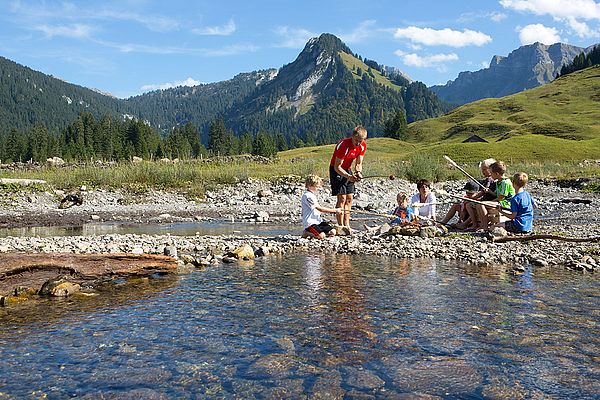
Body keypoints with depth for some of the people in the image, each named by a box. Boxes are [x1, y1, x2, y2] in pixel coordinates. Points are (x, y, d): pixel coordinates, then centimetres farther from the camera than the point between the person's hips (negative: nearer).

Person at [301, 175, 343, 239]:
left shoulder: (312, 195, 17)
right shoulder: (307, 196, -16)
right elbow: (320, 209, -19)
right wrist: (335, 210, -16)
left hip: (318, 221, 10)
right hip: (310, 223, -10)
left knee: (333, 232, 1)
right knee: (321, 236, -27)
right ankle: (306, 233, 0)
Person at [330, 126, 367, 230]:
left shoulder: (363, 146, -8)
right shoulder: (344, 145, -29)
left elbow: (358, 163, -1)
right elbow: (337, 167, -27)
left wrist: (358, 172, -23)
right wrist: (348, 176, -38)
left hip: (348, 169, 7)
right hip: (336, 170, -7)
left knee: (349, 198, 4)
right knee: (342, 198, -14)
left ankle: (347, 226, 8)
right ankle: (341, 226, -12)